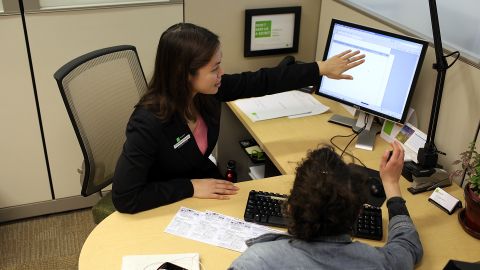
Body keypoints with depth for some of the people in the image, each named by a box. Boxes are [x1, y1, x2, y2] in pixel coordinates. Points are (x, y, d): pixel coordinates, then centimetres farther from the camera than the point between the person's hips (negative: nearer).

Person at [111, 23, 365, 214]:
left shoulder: (207, 91, -14)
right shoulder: (149, 123, -32)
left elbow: (262, 81, -4)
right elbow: (124, 198, -30)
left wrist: (322, 68, -2)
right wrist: (191, 187, -28)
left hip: (207, 183, 6)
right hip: (169, 207, -6)